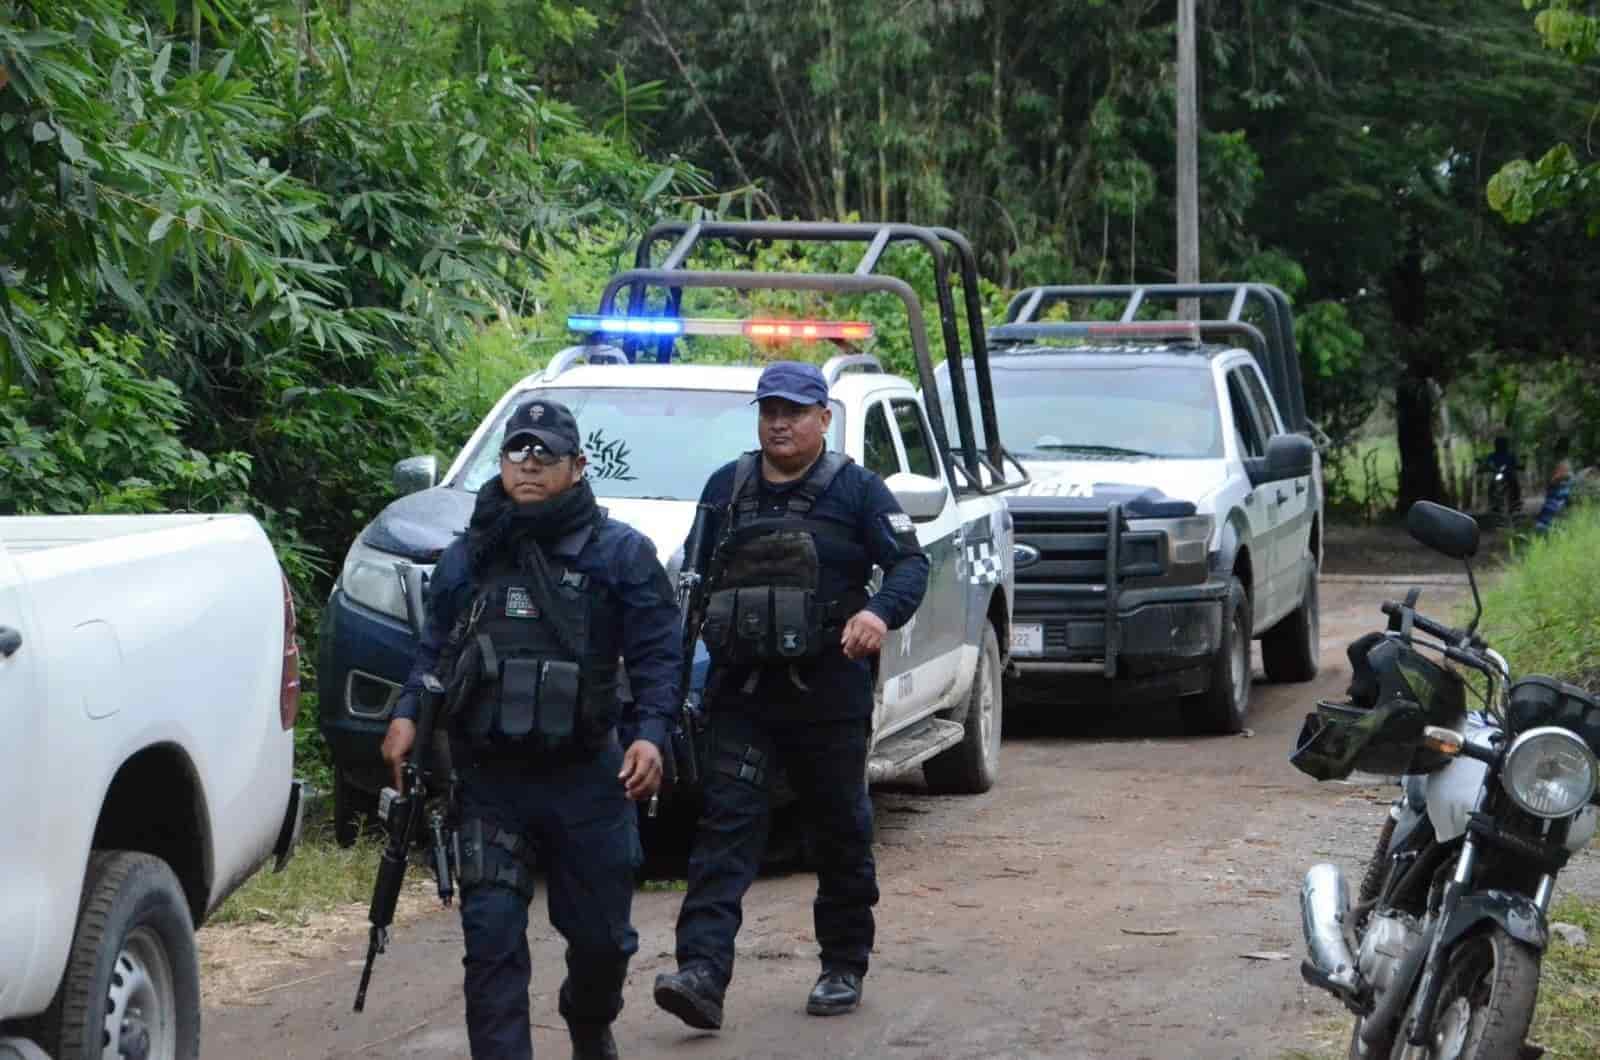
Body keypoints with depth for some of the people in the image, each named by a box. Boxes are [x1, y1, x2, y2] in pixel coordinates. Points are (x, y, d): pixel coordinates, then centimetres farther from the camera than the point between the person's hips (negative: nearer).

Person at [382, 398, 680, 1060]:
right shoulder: (466, 557, 10)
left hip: (585, 777, -1)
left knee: (600, 935, 10)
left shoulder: (619, 553, 0)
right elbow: (434, 649, 14)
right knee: (492, 936, -9)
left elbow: (657, 653, -4)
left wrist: (652, 733, -18)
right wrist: (406, 714, -3)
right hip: (490, 781, 1)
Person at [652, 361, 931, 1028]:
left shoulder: (855, 490, 1)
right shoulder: (727, 488, 13)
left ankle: (844, 967, 23)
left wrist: (881, 612, -26)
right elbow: (697, 573, 21)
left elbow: (910, 564, -6)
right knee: (726, 827, -9)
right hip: (742, 691, 2)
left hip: (828, 691, -2)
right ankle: (702, 973, -19)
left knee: (840, 831, 8)